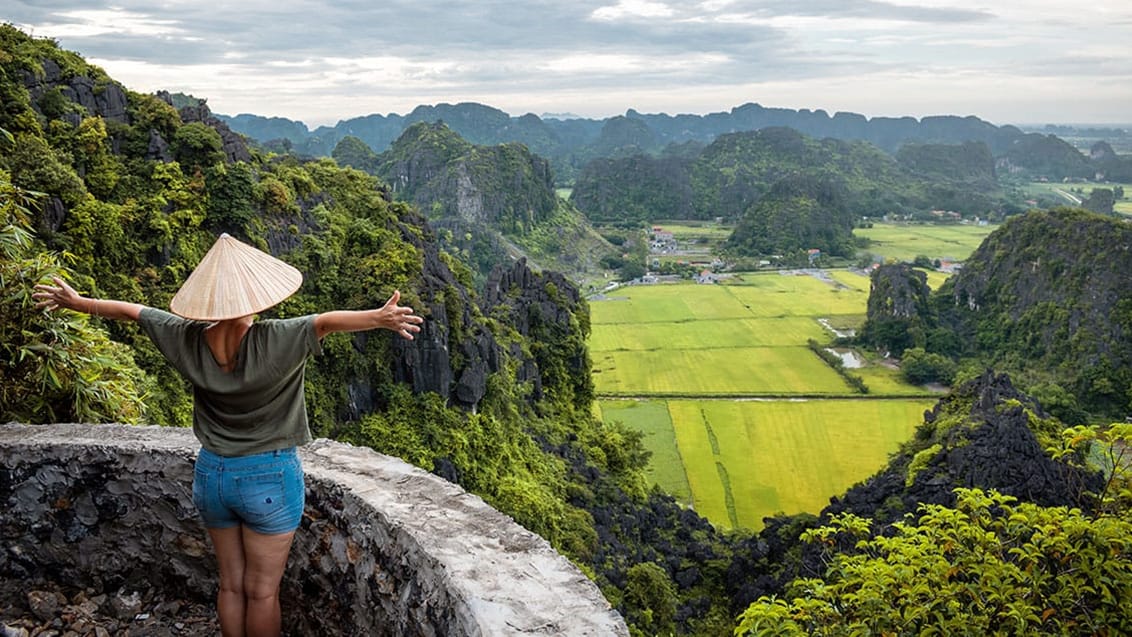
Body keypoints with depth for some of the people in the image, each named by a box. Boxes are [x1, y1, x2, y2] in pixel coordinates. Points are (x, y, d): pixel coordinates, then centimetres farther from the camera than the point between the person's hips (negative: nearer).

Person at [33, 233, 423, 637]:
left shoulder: (187, 338, -7)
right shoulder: (275, 340, -22)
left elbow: (130, 311, 7)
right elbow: (327, 321, -40)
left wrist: (77, 302, 22)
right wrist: (380, 317, -54)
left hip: (211, 474, 5)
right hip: (270, 477, -4)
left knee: (231, 584, 19)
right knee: (262, 591, 9)